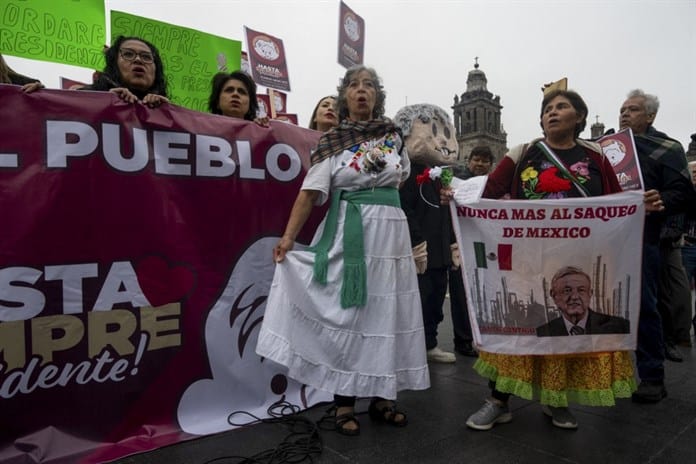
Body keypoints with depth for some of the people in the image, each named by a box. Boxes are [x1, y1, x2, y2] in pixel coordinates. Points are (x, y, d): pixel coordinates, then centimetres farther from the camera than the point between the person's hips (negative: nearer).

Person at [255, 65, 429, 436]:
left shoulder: (392, 135, 9)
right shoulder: (332, 141, -1)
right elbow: (310, 192, -9)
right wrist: (288, 237, -19)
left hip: (391, 231, 4)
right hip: (347, 234, -3)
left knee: (386, 313, 6)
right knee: (347, 313, 0)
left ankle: (381, 397, 19)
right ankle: (344, 403, 11)